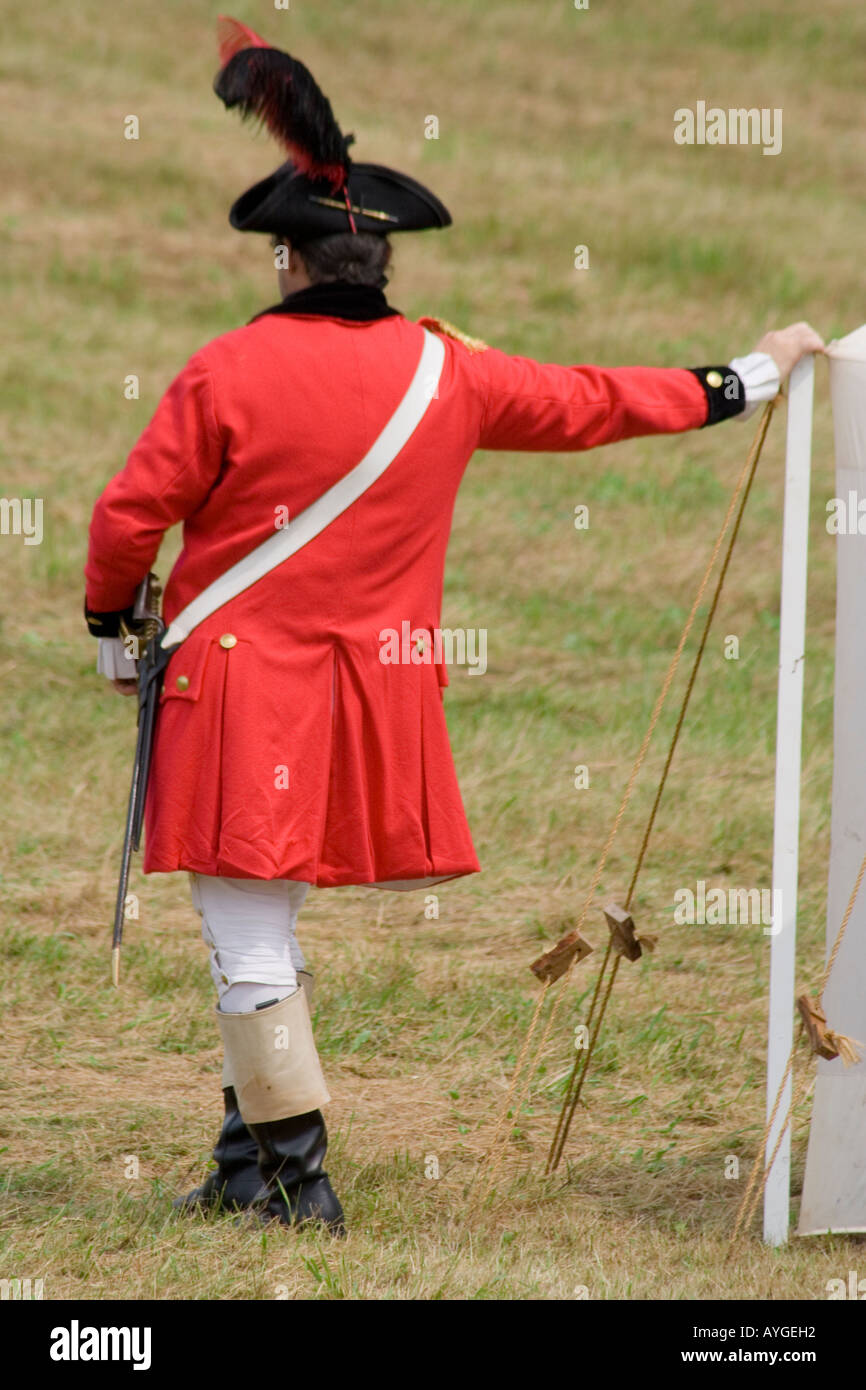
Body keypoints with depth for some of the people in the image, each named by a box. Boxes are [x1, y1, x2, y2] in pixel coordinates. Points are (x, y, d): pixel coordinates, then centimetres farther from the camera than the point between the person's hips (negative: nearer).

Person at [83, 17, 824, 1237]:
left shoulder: (229, 372, -10)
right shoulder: (447, 372, 2)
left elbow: (128, 517, -7)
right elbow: (593, 404, 14)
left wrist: (116, 635, 11)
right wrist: (748, 380, 28)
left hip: (241, 687, -6)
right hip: (373, 696, 6)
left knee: (250, 940, -1)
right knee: (264, 936, 19)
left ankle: (295, 1177, -2)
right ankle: (251, 1165, 24)